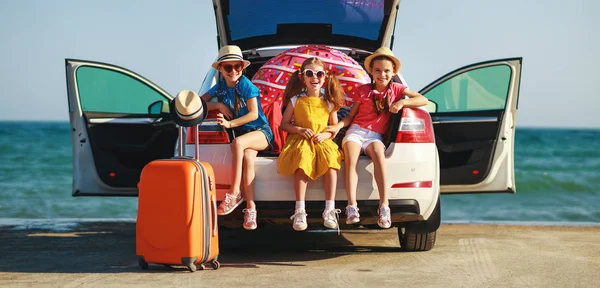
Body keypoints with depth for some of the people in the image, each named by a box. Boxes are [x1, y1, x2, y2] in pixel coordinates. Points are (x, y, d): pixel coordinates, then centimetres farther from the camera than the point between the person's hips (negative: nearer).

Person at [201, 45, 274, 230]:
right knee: (247, 156, -31)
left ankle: (235, 194, -32)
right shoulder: (220, 86, 6)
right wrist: (219, 105, -10)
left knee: (238, 143, -37)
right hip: (241, 132, 4)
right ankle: (250, 208, -36)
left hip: (261, 131, -4)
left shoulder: (246, 85, -9)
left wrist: (229, 123, -23)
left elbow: (253, 114, -15)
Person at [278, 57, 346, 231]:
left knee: (330, 157, -33)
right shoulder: (295, 100, 3)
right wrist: (300, 130, -10)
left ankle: (330, 210, -34)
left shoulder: (329, 101, 6)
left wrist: (325, 135, -9)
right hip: (300, 140, -1)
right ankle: (300, 211, -38)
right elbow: (284, 124, 7)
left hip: (322, 141, 1)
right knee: (303, 158, -35)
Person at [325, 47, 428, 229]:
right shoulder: (363, 90, 10)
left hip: (375, 135, 0)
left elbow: (423, 100, 4)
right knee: (351, 160, -31)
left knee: (379, 156, -35)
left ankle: (384, 207, -39)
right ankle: (352, 207, -38)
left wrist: (402, 102, -11)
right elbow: (351, 115, 11)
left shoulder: (396, 89, 11)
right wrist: (338, 125, -8)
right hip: (356, 130, 0)